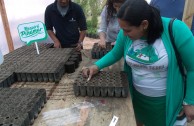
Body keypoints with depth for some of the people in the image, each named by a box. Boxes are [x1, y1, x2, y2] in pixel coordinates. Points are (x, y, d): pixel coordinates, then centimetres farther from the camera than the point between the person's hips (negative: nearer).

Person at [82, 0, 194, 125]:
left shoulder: (176, 29, -27)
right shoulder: (125, 33, -15)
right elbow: (114, 54, 2)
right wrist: (97, 66, -15)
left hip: (166, 100, -3)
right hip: (137, 95, 3)